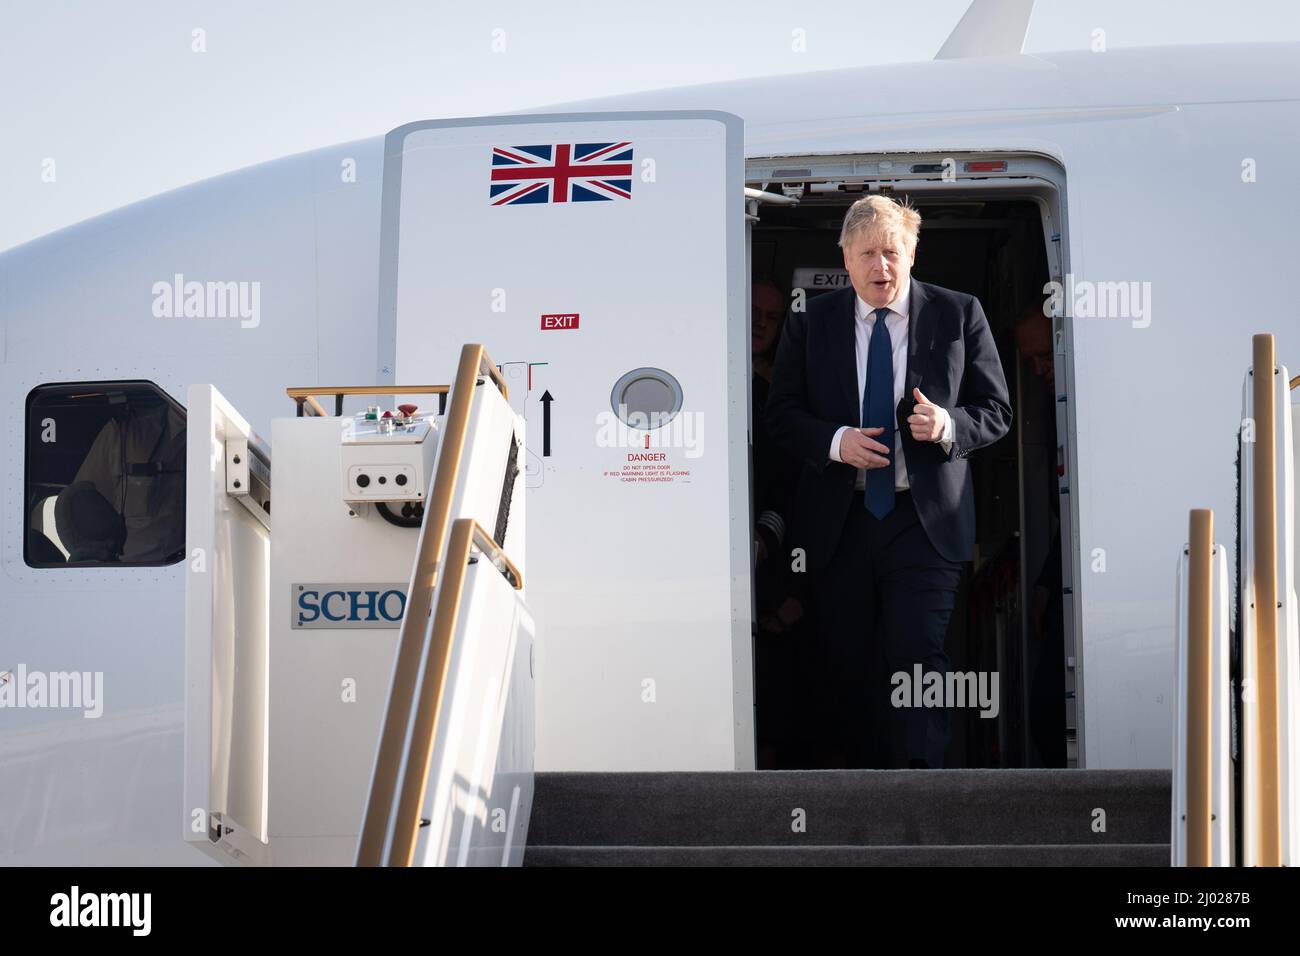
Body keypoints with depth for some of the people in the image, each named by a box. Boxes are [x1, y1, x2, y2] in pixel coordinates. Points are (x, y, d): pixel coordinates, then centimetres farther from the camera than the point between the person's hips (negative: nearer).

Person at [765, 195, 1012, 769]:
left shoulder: (958, 316, 3)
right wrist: (835, 440, -11)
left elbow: (996, 411, 5)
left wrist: (949, 424, -16)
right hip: (840, 525, 2)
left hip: (925, 523, -2)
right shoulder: (811, 324, 7)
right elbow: (782, 413, 8)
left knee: (918, 659, -13)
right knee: (849, 667, 8)